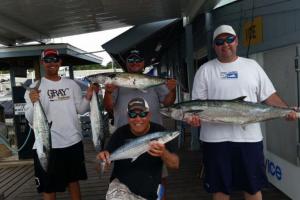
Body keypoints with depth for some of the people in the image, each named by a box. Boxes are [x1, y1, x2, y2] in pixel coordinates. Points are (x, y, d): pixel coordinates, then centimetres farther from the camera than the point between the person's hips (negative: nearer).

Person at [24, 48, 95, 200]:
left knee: (73, 180, 20)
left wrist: (88, 97, -11)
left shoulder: (71, 84, 6)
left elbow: (80, 109, 6)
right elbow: (31, 120, -13)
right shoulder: (35, 87, -6)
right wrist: (33, 103, -32)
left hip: (73, 142, 4)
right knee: (49, 187, 11)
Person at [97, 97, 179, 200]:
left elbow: (175, 164, -11)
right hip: (121, 185, 0)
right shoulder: (120, 133, -7)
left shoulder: (159, 131, -9)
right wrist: (102, 159, -24)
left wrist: (163, 153, -32)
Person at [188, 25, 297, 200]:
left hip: (250, 137, 2)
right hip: (215, 139, -1)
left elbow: (269, 96, 9)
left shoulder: (252, 66, 9)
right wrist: (195, 116, -18)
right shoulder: (205, 70, 4)